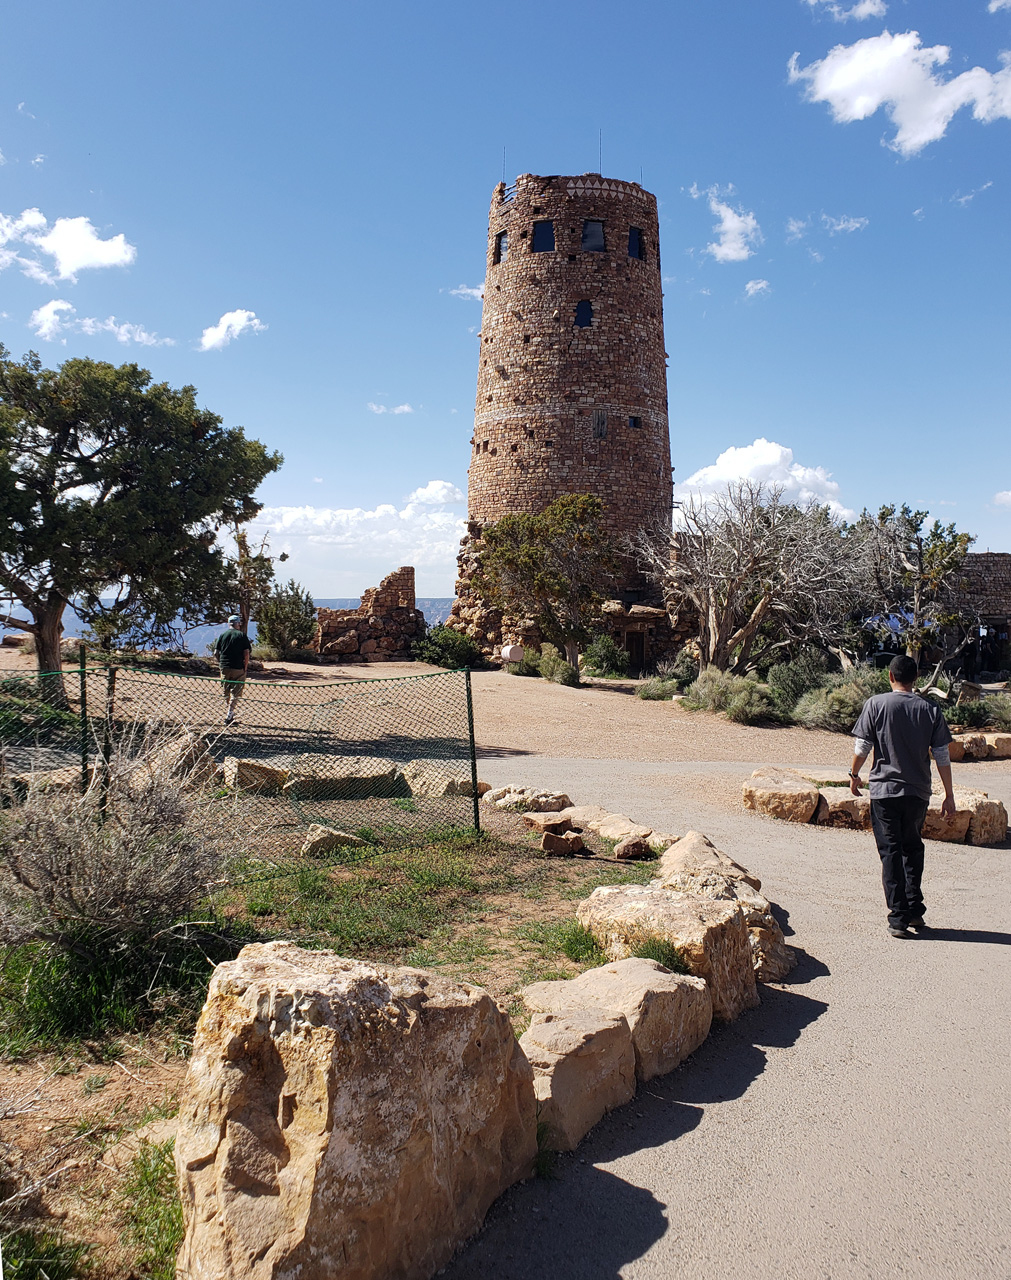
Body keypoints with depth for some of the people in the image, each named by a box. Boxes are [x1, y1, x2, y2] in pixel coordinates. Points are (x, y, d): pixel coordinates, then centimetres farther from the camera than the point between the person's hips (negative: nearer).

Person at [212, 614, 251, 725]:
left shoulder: (222, 635, 5)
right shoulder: (242, 635, -3)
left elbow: (216, 653, 3)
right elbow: (246, 653, -9)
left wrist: (220, 664, 16)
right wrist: (245, 666, 0)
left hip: (224, 668, 3)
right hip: (238, 669, -3)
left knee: (226, 693, 15)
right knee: (235, 693, 1)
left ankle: (228, 714, 22)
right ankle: (229, 715, -9)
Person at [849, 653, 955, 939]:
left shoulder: (876, 704, -5)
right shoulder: (930, 709, 1)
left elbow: (863, 747, -5)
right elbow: (942, 756, 1)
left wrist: (854, 775, 12)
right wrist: (948, 795, 8)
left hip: (884, 789, -2)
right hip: (918, 791, 2)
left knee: (891, 851, 3)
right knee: (912, 848, 20)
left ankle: (899, 918, 1)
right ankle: (914, 910, 22)